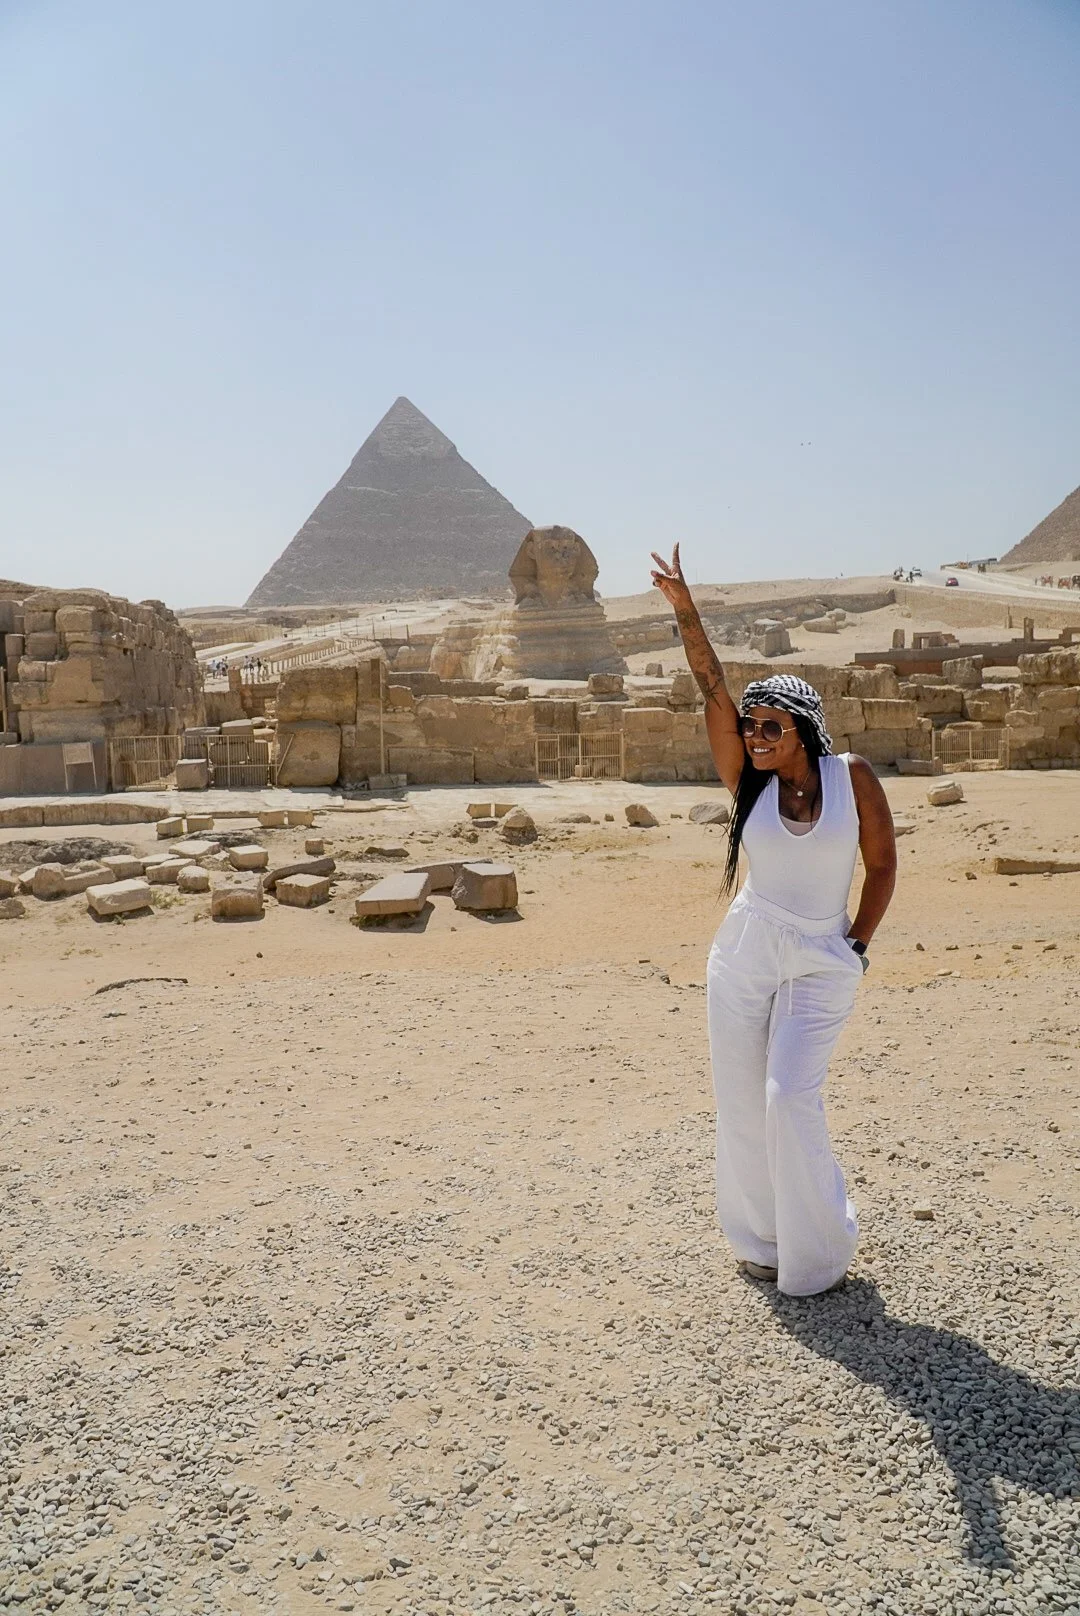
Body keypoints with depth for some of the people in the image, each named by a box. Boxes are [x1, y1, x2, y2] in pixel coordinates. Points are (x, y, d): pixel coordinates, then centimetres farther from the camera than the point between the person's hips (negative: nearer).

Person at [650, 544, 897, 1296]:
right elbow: (713, 688, -10)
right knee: (742, 1102, 6)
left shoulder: (852, 777, -7)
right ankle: (762, 1240, 25)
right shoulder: (748, 780, -3)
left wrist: (857, 948, -1)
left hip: (822, 961, -3)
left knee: (791, 1097, -10)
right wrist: (685, 610, -16)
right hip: (745, 953, 3)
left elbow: (882, 864, 1)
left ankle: (820, 1248, 12)